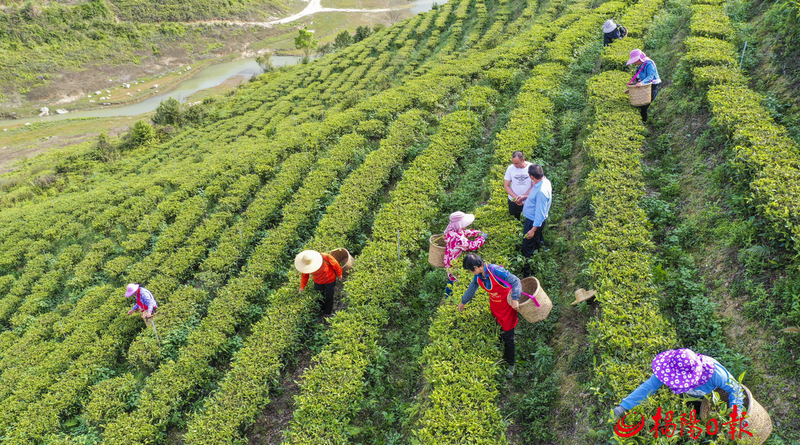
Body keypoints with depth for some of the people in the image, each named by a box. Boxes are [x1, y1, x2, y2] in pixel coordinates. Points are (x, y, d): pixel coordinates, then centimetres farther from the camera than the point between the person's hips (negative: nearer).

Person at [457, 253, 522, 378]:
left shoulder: (496, 271, -28)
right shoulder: (478, 276, -6)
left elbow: (516, 281, -26)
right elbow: (471, 289, 13)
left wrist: (515, 299, -33)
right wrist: (463, 302, 27)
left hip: (507, 305, -6)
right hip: (494, 306, 6)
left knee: (508, 336, 3)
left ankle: (510, 364, 19)